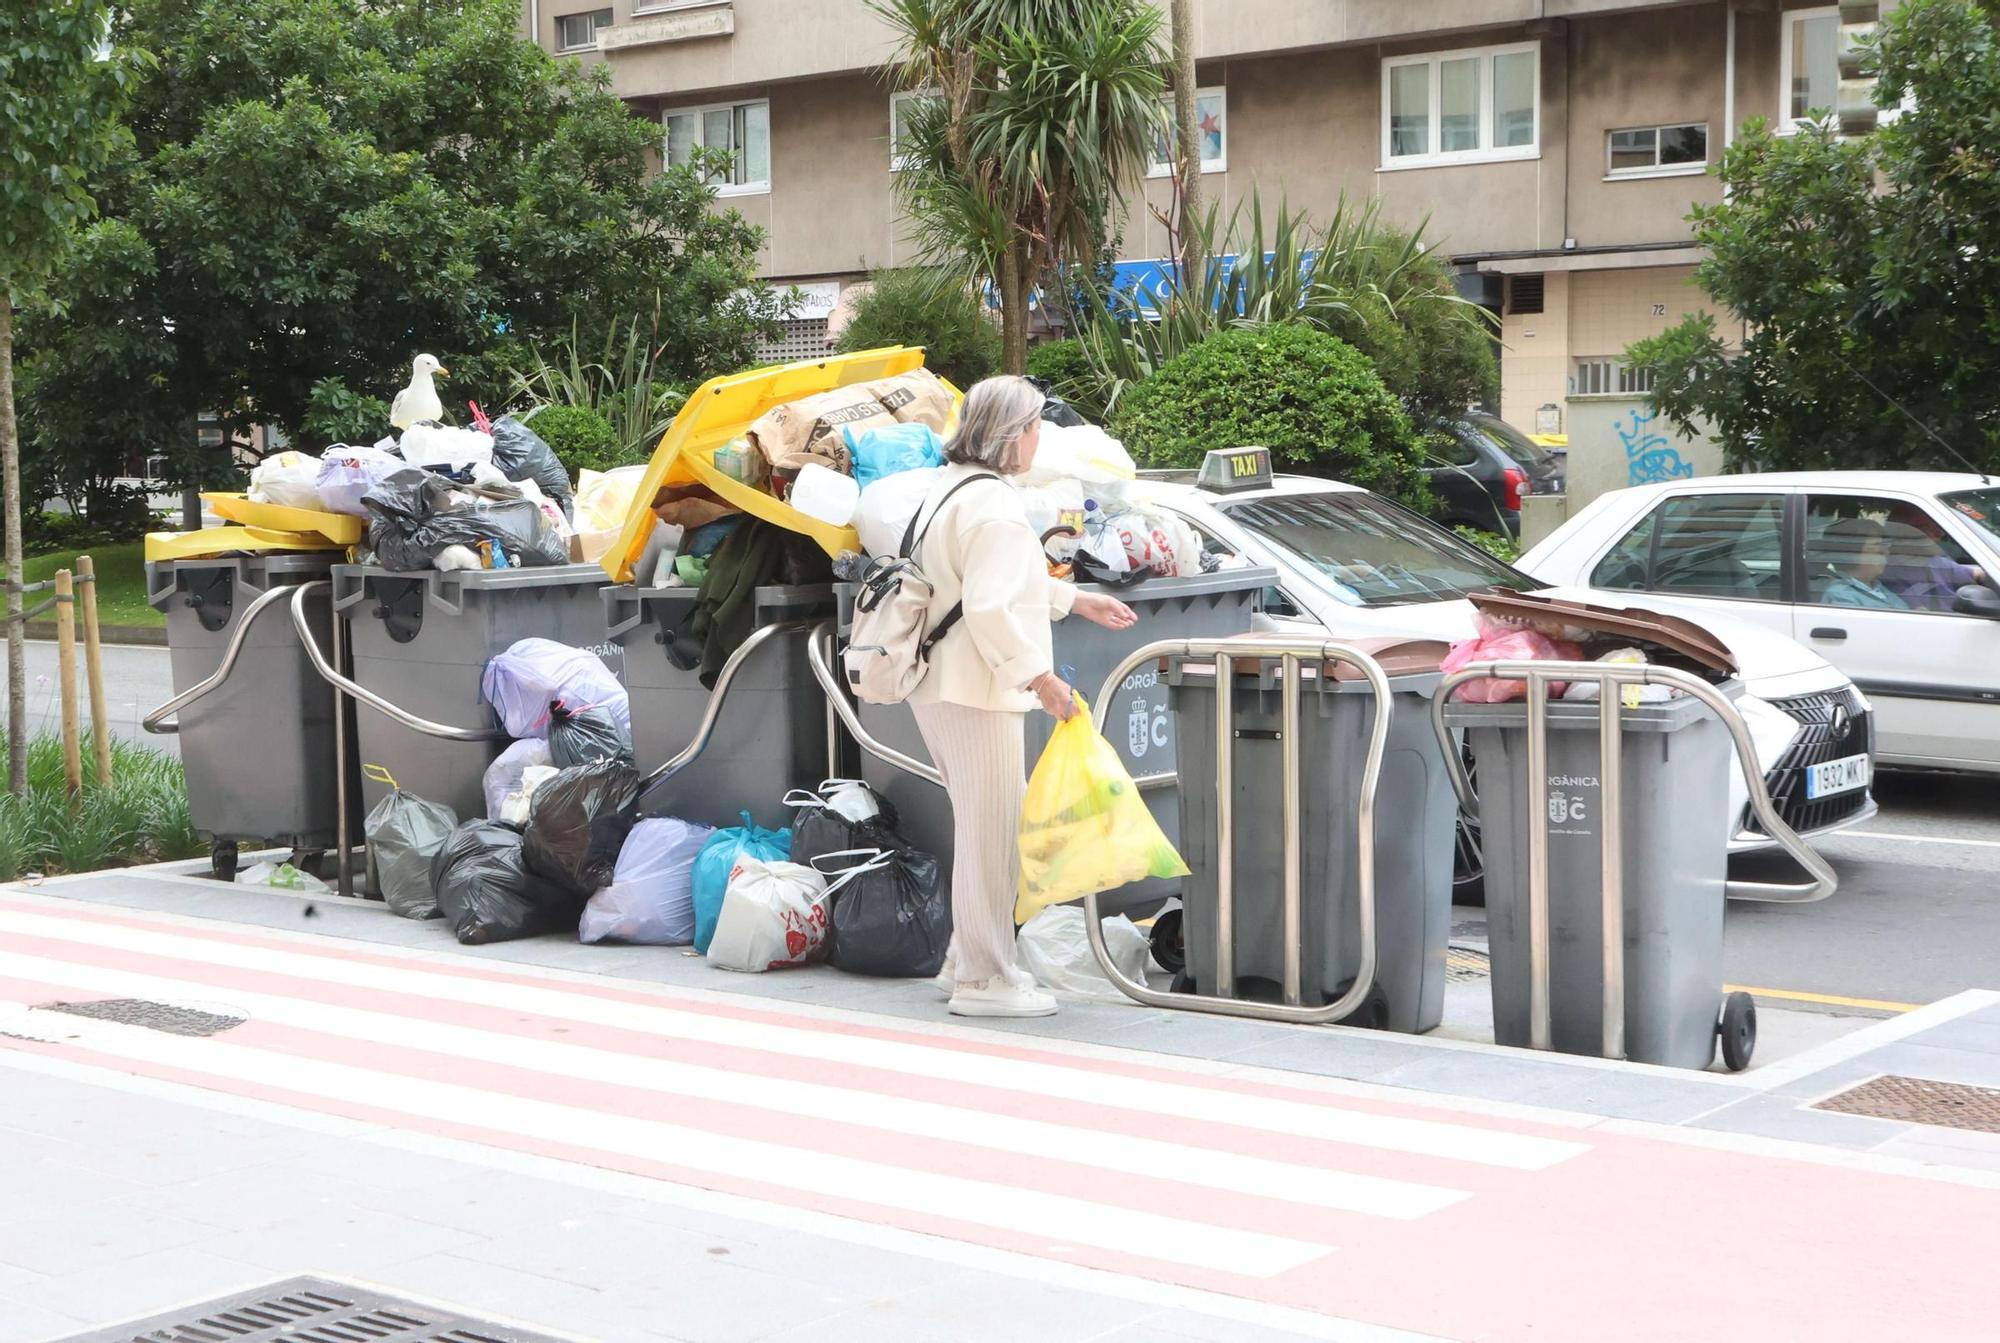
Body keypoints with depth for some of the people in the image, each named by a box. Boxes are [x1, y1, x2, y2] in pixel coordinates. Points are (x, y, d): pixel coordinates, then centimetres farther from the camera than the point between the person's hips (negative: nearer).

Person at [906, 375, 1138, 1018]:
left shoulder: (949, 486, 16)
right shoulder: (994, 506, -18)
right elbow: (990, 609, -26)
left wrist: (1076, 601, 35)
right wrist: (1041, 677, -21)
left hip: (939, 685, 11)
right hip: (976, 691, -11)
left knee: (986, 827, 20)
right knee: (991, 833, -3)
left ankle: (968, 958, 29)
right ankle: (984, 980, 4)